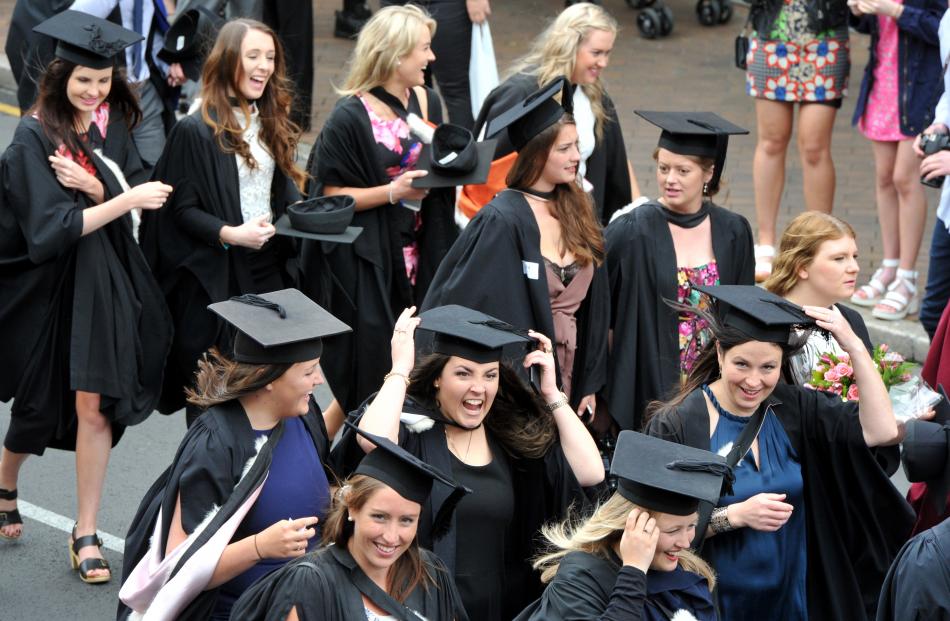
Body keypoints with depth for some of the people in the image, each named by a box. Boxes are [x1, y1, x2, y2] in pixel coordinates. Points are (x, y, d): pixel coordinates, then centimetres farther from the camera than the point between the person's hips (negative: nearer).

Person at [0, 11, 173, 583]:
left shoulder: (114, 124, 4)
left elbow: (133, 195, -1)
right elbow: (52, 228, -19)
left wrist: (93, 187, -20)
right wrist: (123, 200, -26)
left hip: (102, 283, 3)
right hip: (46, 283, -3)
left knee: (93, 407, -4)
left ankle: (86, 535, 2)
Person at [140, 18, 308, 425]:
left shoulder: (270, 124, 10)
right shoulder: (196, 131, -13)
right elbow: (181, 209, -12)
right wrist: (230, 234, -27)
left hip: (268, 269, 6)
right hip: (215, 277, -6)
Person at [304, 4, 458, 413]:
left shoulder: (428, 103, 6)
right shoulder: (350, 117, -15)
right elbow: (330, 194, -13)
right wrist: (392, 191, -21)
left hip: (418, 253, 6)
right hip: (366, 262, -6)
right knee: (372, 371, -4)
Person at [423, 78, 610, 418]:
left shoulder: (577, 214, 6)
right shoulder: (502, 221, -15)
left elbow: (591, 307, 11)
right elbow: (464, 302, -16)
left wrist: (590, 384, 11)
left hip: (566, 375, 6)